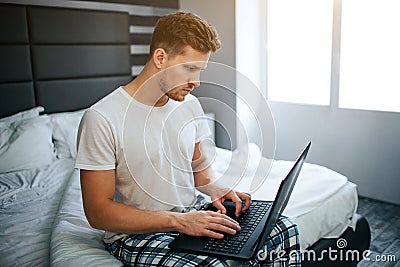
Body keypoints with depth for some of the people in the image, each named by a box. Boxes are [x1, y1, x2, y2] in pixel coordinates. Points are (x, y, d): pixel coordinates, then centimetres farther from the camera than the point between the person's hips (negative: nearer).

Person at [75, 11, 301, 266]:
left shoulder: (190, 105, 4)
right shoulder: (101, 119, -17)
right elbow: (98, 212, -17)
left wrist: (214, 189, -4)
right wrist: (179, 220, -25)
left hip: (192, 217, 6)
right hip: (137, 234, -6)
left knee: (285, 230, -10)